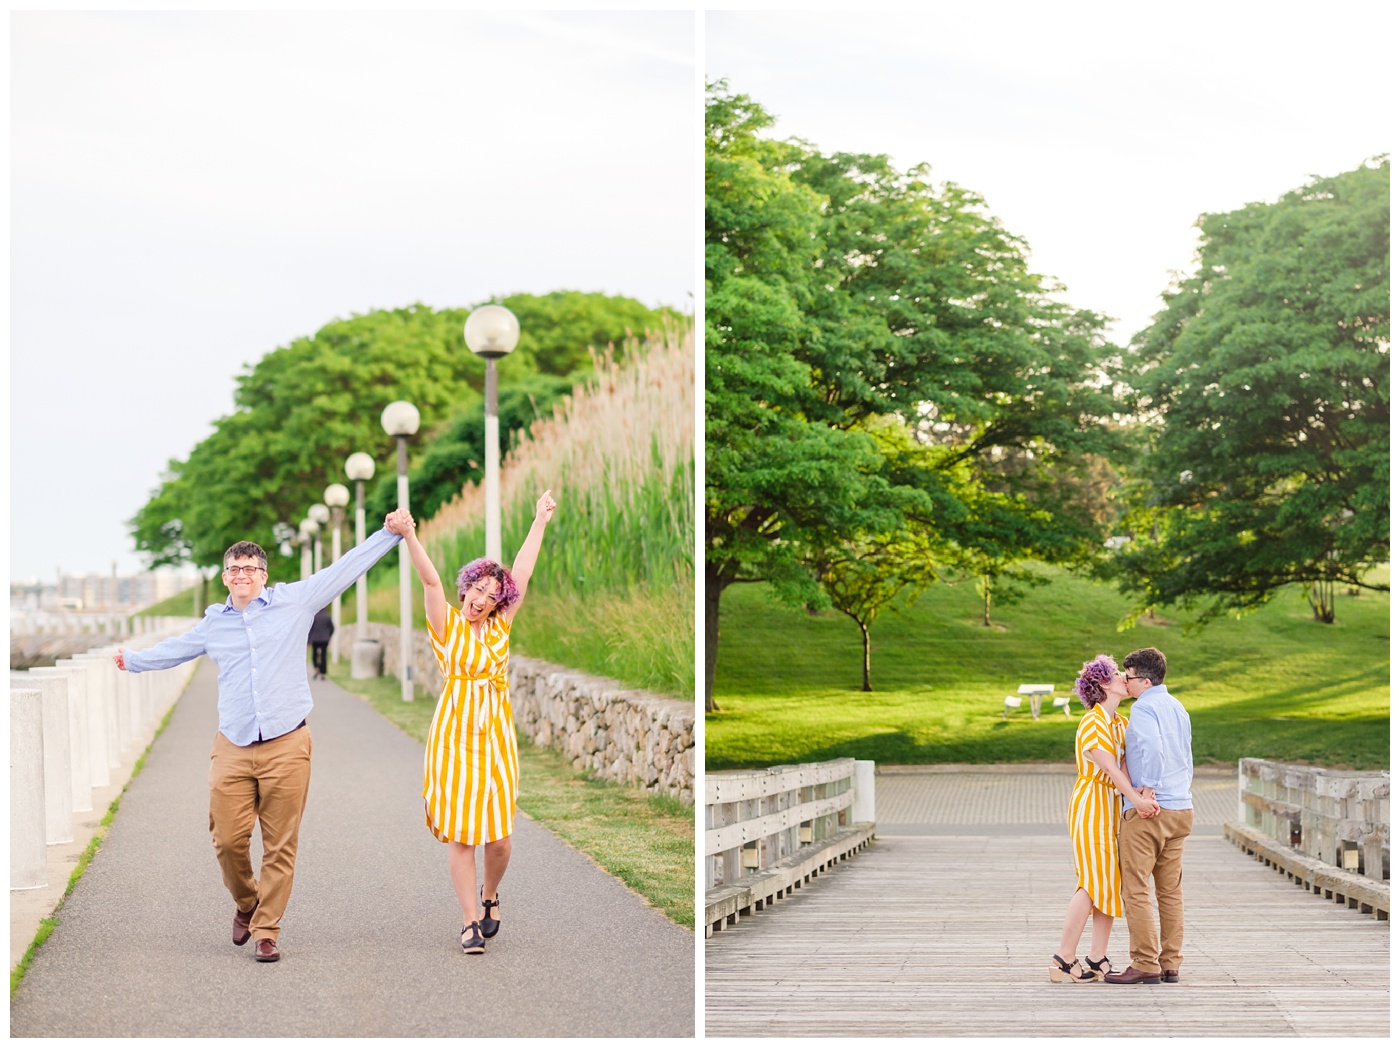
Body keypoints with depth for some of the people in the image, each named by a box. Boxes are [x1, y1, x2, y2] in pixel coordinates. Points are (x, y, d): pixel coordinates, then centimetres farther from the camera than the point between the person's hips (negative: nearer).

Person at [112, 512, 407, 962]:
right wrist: (133, 660, 51)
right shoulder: (214, 622, 15)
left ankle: (266, 931, 8)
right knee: (228, 840, -3)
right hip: (232, 750, 2)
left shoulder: (294, 601, 6)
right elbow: (174, 649, 35)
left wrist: (389, 533, 5)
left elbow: (345, 568, 9)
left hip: (286, 747, -2)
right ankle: (246, 904, 26)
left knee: (280, 846, -2)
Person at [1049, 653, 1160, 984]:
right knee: (1093, 882, -10)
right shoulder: (1092, 724, -13)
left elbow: (1125, 765, -5)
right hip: (1091, 805, -9)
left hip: (1112, 808, 9)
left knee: (1111, 881, 5)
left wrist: (1142, 796, -24)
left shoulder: (1120, 723, 12)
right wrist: (1136, 798, -37)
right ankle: (1063, 960, -7)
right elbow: (1109, 768, -24)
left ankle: (1098, 959, 8)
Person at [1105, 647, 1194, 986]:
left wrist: (1149, 787, -21)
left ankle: (1145, 964, -4)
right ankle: (1170, 964, 11)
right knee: (1170, 891, 10)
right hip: (1182, 809, 9)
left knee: (1136, 889, -3)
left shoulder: (1144, 707, -12)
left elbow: (1152, 747, -30)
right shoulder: (1178, 708, 15)